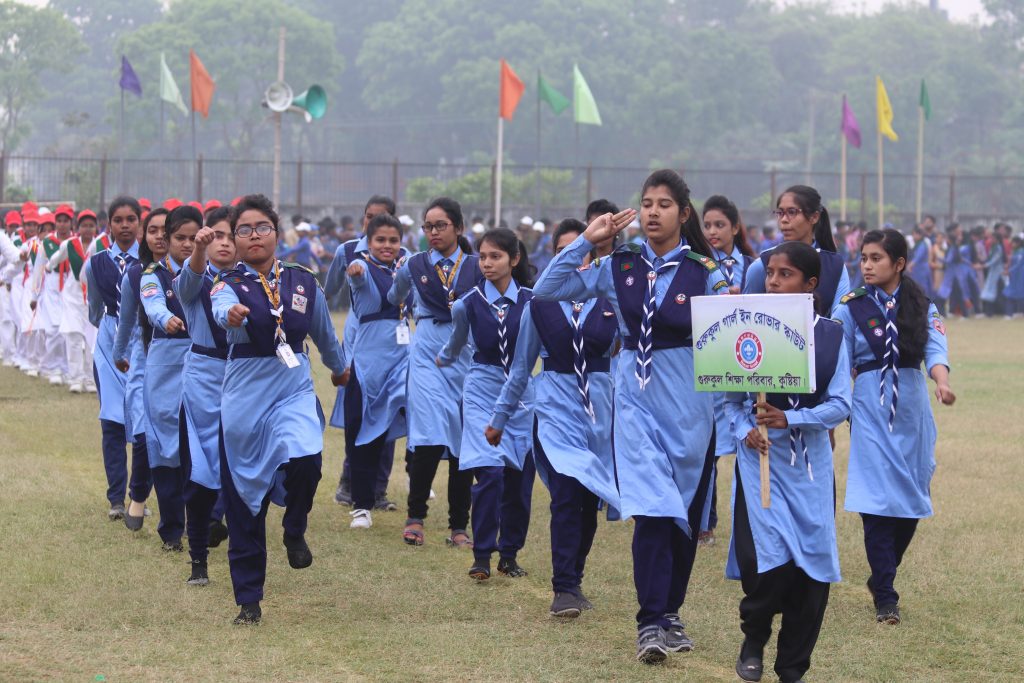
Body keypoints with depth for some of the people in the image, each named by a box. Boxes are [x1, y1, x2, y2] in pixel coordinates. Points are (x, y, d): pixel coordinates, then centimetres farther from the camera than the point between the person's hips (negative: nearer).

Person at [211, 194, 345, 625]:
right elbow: (221, 311, -31)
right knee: (244, 503, 3)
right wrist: (231, 315, -54)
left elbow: (324, 334, 20)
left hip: (294, 391, 1)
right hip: (245, 395, -1)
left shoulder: (303, 283, 3)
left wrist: (338, 368, 36)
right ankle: (248, 601, 16)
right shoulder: (228, 285, -6)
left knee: (304, 459, -29)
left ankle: (295, 529, 3)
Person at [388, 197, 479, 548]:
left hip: (466, 357, 1)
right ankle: (415, 517, -1)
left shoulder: (476, 266, 4)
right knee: (429, 440, -17)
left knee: (463, 446, 1)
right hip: (427, 356, -1)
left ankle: (459, 527, 10)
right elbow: (392, 299, 27)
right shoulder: (414, 266, 8)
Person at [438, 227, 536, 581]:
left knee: (519, 478, 4)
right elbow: (455, 346, 19)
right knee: (489, 474, -15)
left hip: (522, 394, 1)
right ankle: (482, 555, -7)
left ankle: (510, 554, 20)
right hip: (482, 392, -1)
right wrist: (442, 361, 33)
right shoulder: (468, 304, -3)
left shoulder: (532, 301, -4)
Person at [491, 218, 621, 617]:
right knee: (567, 491, -18)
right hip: (556, 408, -1)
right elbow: (521, 367, 13)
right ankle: (565, 589, -18)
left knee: (589, 499, 8)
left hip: (601, 408, 1)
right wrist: (500, 417, 18)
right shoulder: (539, 304, 4)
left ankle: (572, 581, 26)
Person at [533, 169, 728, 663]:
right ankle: (650, 623, -12)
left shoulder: (705, 272, -2)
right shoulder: (619, 267, 3)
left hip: (689, 402, 0)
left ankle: (669, 614, 26)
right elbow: (547, 290, 1)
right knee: (652, 509, -13)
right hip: (637, 399, 0)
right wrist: (586, 241, -3)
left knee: (685, 512, 10)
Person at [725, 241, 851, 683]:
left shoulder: (830, 335, -1)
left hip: (811, 463, 1)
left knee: (813, 567, 1)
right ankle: (753, 641, 15)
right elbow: (730, 398, 4)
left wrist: (789, 419, -18)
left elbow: (840, 404, -5)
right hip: (761, 460, -1)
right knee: (766, 562, -14)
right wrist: (743, 431, -15)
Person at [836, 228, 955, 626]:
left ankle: (881, 577, 27)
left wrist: (942, 383, -32)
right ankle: (885, 596, -6)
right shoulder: (852, 309, 2)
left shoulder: (922, 308, 5)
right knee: (878, 502, -11)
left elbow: (935, 349, -12)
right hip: (870, 410, -2)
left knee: (912, 503, 5)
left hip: (912, 412, 2)